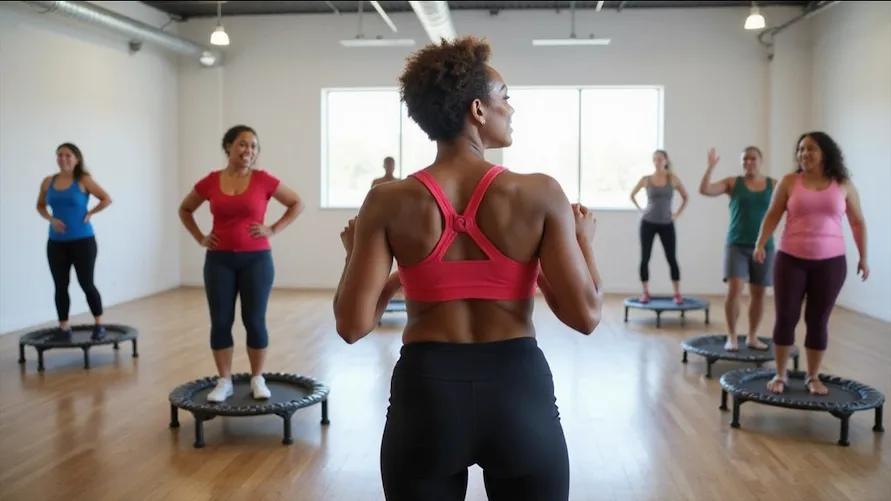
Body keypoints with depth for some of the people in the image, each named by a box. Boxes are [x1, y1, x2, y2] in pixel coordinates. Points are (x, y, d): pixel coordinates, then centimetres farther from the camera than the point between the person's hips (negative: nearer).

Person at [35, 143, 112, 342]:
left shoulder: (84, 180, -6)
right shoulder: (48, 182, 5)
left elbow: (107, 199, -3)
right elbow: (40, 206, 16)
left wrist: (89, 214, -10)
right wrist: (51, 219, -2)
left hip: (83, 241, -4)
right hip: (56, 243, 4)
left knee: (87, 284, 1)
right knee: (60, 286, 6)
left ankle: (99, 325, 15)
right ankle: (63, 328, 15)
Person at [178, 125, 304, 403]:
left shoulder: (263, 179, -3)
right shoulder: (210, 182, 2)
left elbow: (297, 203, 5)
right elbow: (185, 209, 18)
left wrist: (273, 229, -3)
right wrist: (200, 238, 6)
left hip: (256, 259, -2)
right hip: (219, 261, 2)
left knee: (255, 321, 1)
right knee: (220, 322, 4)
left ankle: (257, 379, 17)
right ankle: (224, 381, 17)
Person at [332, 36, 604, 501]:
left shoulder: (388, 202, -8)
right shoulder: (540, 194, -10)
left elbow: (353, 324, -9)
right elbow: (585, 315, -11)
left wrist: (355, 252, 8)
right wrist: (583, 240, 6)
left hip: (425, 395, 1)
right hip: (519, 394, 0)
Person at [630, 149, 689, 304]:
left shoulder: (673, 178, -1)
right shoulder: (646, 180, -1)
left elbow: (685, 197, 9)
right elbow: (632, 195, 14)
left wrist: (678, 214, 1)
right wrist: (641, 210, 4)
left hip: (667, 224, 0)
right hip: (648, 223, 0)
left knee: (672, 259, -1)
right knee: (645, 259, -2)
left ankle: (677, 293, 6)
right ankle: (645, 293, 8)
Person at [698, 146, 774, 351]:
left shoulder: (774, 185, 5)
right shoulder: (733, 183, 1)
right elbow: (704, 190, -10)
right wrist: (711, 167, -21)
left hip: (763, 246, 2)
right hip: (737, 245, -2)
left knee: (758, 293, 8)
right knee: (734, 289, -12)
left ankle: (752, 337, 22)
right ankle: (731, 336, 1)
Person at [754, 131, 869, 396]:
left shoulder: (843, 184, 4)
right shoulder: (789, 182, 1)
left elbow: (858, 222, 10)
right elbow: (772, 215, 4)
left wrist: (863, 257, 8)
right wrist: (760, 244, -9)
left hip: (830, 262, 1)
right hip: (791, 259, 0)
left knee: (818, 320, 6)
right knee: (786, 317, 1)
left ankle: (813, 377, 19)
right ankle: (780, 375, 15)